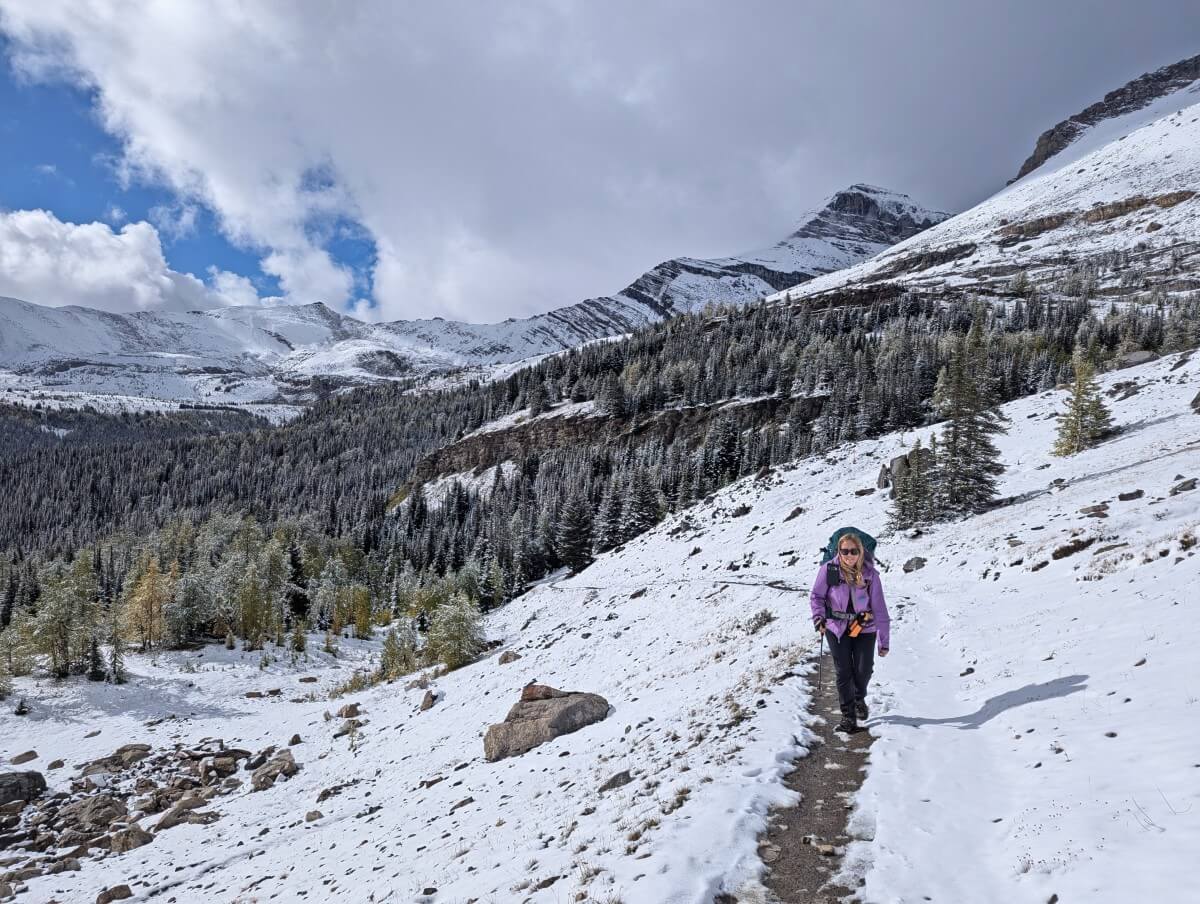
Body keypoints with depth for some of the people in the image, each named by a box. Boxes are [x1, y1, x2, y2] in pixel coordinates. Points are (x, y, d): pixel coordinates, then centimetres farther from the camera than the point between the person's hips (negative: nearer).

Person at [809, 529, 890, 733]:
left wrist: (884, 640, -5)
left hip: (864, 628, 0)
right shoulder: (828, 569, -12)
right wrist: (819, 617, -16)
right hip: (837, 628, 0)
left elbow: (879, 608, -6)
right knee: (843, 672, 0)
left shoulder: (870, 574, -10)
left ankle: (859, 698, 31)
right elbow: (816, 596, 1)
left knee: (864, 670, -3)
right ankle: (848, 717, 13)